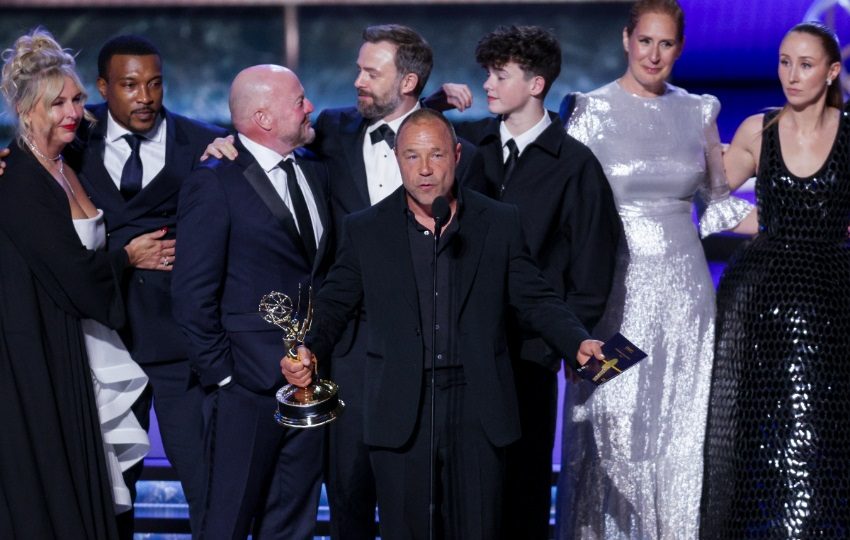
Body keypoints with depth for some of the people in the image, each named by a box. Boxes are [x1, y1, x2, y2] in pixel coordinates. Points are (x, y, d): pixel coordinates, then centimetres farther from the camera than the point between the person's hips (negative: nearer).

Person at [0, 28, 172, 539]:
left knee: (91, 489, 11)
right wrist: (128, 257, -1)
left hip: (90, 350, 8)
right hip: (41, 353, -8)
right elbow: (71, 268, -19)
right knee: (48, 494, 0)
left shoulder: (73, 168, 12)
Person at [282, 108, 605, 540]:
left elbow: (535, 299, 6)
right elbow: (335, 303, 7)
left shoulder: (500, 223, 5)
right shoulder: (365, 229, 5)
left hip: (478, 411, 0)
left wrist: (578, 342, -11)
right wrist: (310, 350, -12)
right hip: (401, 415, 0)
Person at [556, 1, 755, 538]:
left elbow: (720, 200, 17)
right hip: (617, 290, -3)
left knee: (681, 432, 7)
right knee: (614, 432, 1)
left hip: (683, 291, 3)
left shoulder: (698, 111, 7)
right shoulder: (592, 111, -3)